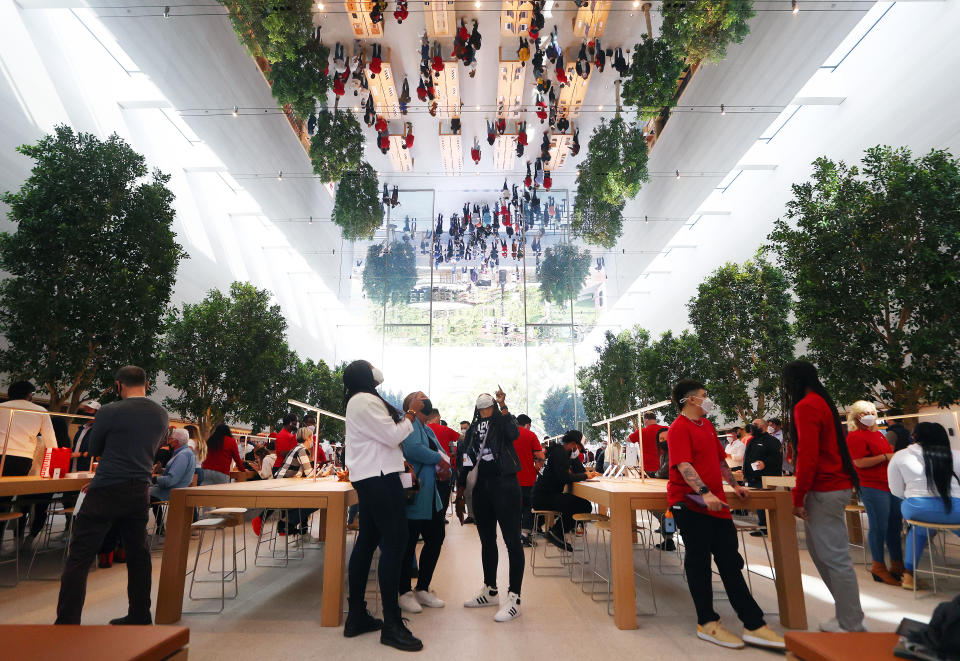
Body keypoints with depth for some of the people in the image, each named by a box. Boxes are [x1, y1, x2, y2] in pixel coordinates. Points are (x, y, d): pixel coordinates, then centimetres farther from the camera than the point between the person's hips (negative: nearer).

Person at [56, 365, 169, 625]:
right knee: (138, 553, 15)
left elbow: (94, 450, 5)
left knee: (79, 558, 2)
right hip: (141, 491, 6)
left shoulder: (110, 412, -10)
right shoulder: (162, 415, 5)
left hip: (107, 492, -6)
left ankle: (67, 624, 2)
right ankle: (140, 616, 23)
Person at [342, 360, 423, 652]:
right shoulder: (365, 401, -14)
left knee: (367, 542, 12)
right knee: (394, 543, -9)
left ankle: (357, 616, 20)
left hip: (370, 479, 11)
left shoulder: (358, 401, 19)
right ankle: (392, 625, -4)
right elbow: (393, 436, -17)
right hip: (380, 478, -11)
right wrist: (412, 414, -6)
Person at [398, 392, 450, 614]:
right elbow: (413, 449, -27)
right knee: (409, 543, 2)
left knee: (435, 538, 12)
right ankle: (406, 593, 16)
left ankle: (422, 589, 26)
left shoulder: (428, 429, 19)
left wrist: (444, 469, -1)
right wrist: (439, 459, -15)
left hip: (430, 496, 10)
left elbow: (440, 453, 21)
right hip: (413, 494, -9)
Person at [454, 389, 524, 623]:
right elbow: (465, 463, 14)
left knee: (512, 540, -5)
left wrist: (503, 406, -24)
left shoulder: (502, 421, 1)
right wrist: (460, 495, 12)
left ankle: (514, 598, 0)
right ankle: (490, 590, 30)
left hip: (504, 485, -6)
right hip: (480, 488, 6)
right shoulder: (472, 430, 14)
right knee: (487, 540, 15)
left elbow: (513, 433, -24)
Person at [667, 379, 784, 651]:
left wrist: (734, 485, 30)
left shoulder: (706, 425, 16)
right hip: (690, 504, -9)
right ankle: (707, 623, 16)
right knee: (699, 561, 3)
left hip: (716, 503, 9)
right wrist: (704, 492, -33)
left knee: (730, 562, 11)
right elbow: (683, 465, -24)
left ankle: (754, 625, 18)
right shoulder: (679, 428, -13)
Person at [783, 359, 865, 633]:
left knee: (834, 558, -2)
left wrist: (798, 497, -13)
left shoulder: (806, 406, -15)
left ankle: (851, 625, 7)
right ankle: (848, 614, 23)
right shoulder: (822, 402, 15)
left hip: (825, 492, -10)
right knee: (820, 552, 15)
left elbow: (808, 455, -20)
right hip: (836, 485, 10)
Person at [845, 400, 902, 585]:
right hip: (872, 487, -9)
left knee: (895, 526, 13)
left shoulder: (878, 434, 19)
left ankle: (897, 564, 24)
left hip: (890, 485, 9)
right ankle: (878, 566, 7)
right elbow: (859, 462, -17)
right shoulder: (855, 436, -10)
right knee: (879, 527, -5)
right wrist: (885, 457, -16)